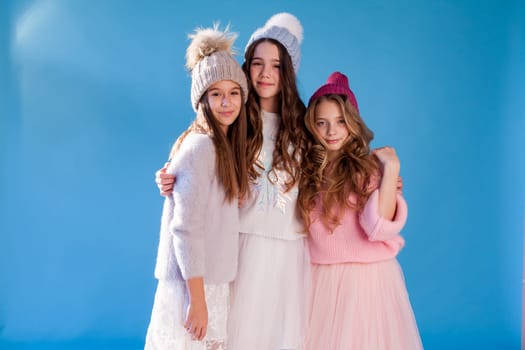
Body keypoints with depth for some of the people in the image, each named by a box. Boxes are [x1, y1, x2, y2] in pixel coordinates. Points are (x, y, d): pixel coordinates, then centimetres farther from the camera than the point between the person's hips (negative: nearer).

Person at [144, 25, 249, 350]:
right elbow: (185, 228, -21)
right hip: (194, 283, -8)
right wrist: (198, 299, -20)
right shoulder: (200, 145, -16)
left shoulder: (225, 145, 10)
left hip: (211, 279, 8)